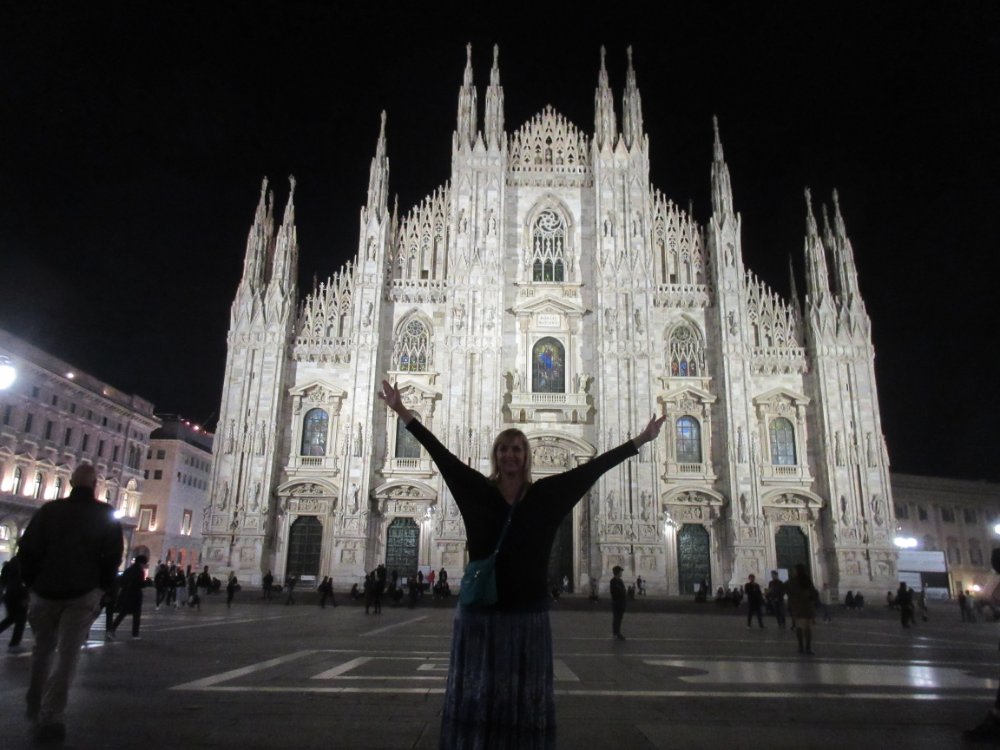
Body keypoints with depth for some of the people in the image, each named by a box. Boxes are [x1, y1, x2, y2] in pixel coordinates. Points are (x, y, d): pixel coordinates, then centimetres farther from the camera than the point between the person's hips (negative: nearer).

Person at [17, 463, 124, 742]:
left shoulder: (49, 509, 3)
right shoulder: (105, 515, -2)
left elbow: (27, 548, 1)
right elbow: (113, 555, -5)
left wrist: (32, 582, 11)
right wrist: (102, 586, 7)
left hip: (46, 590, 3)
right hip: (83, 593, -2)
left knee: (43, 649, 21)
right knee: (67, 655, -1)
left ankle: (35, 706, 29)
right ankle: (51, 717, -8)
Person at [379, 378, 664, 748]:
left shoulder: (546, 495, 1)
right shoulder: (478, 491, 0)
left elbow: (593, 468, 1)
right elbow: (440, 453, 0)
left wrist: (640, 440, 3)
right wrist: (403, 412, -1)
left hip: (529, 612, 0)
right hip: (479, 611, 0)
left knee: (526, 701, 10)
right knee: (474, 698, 8)